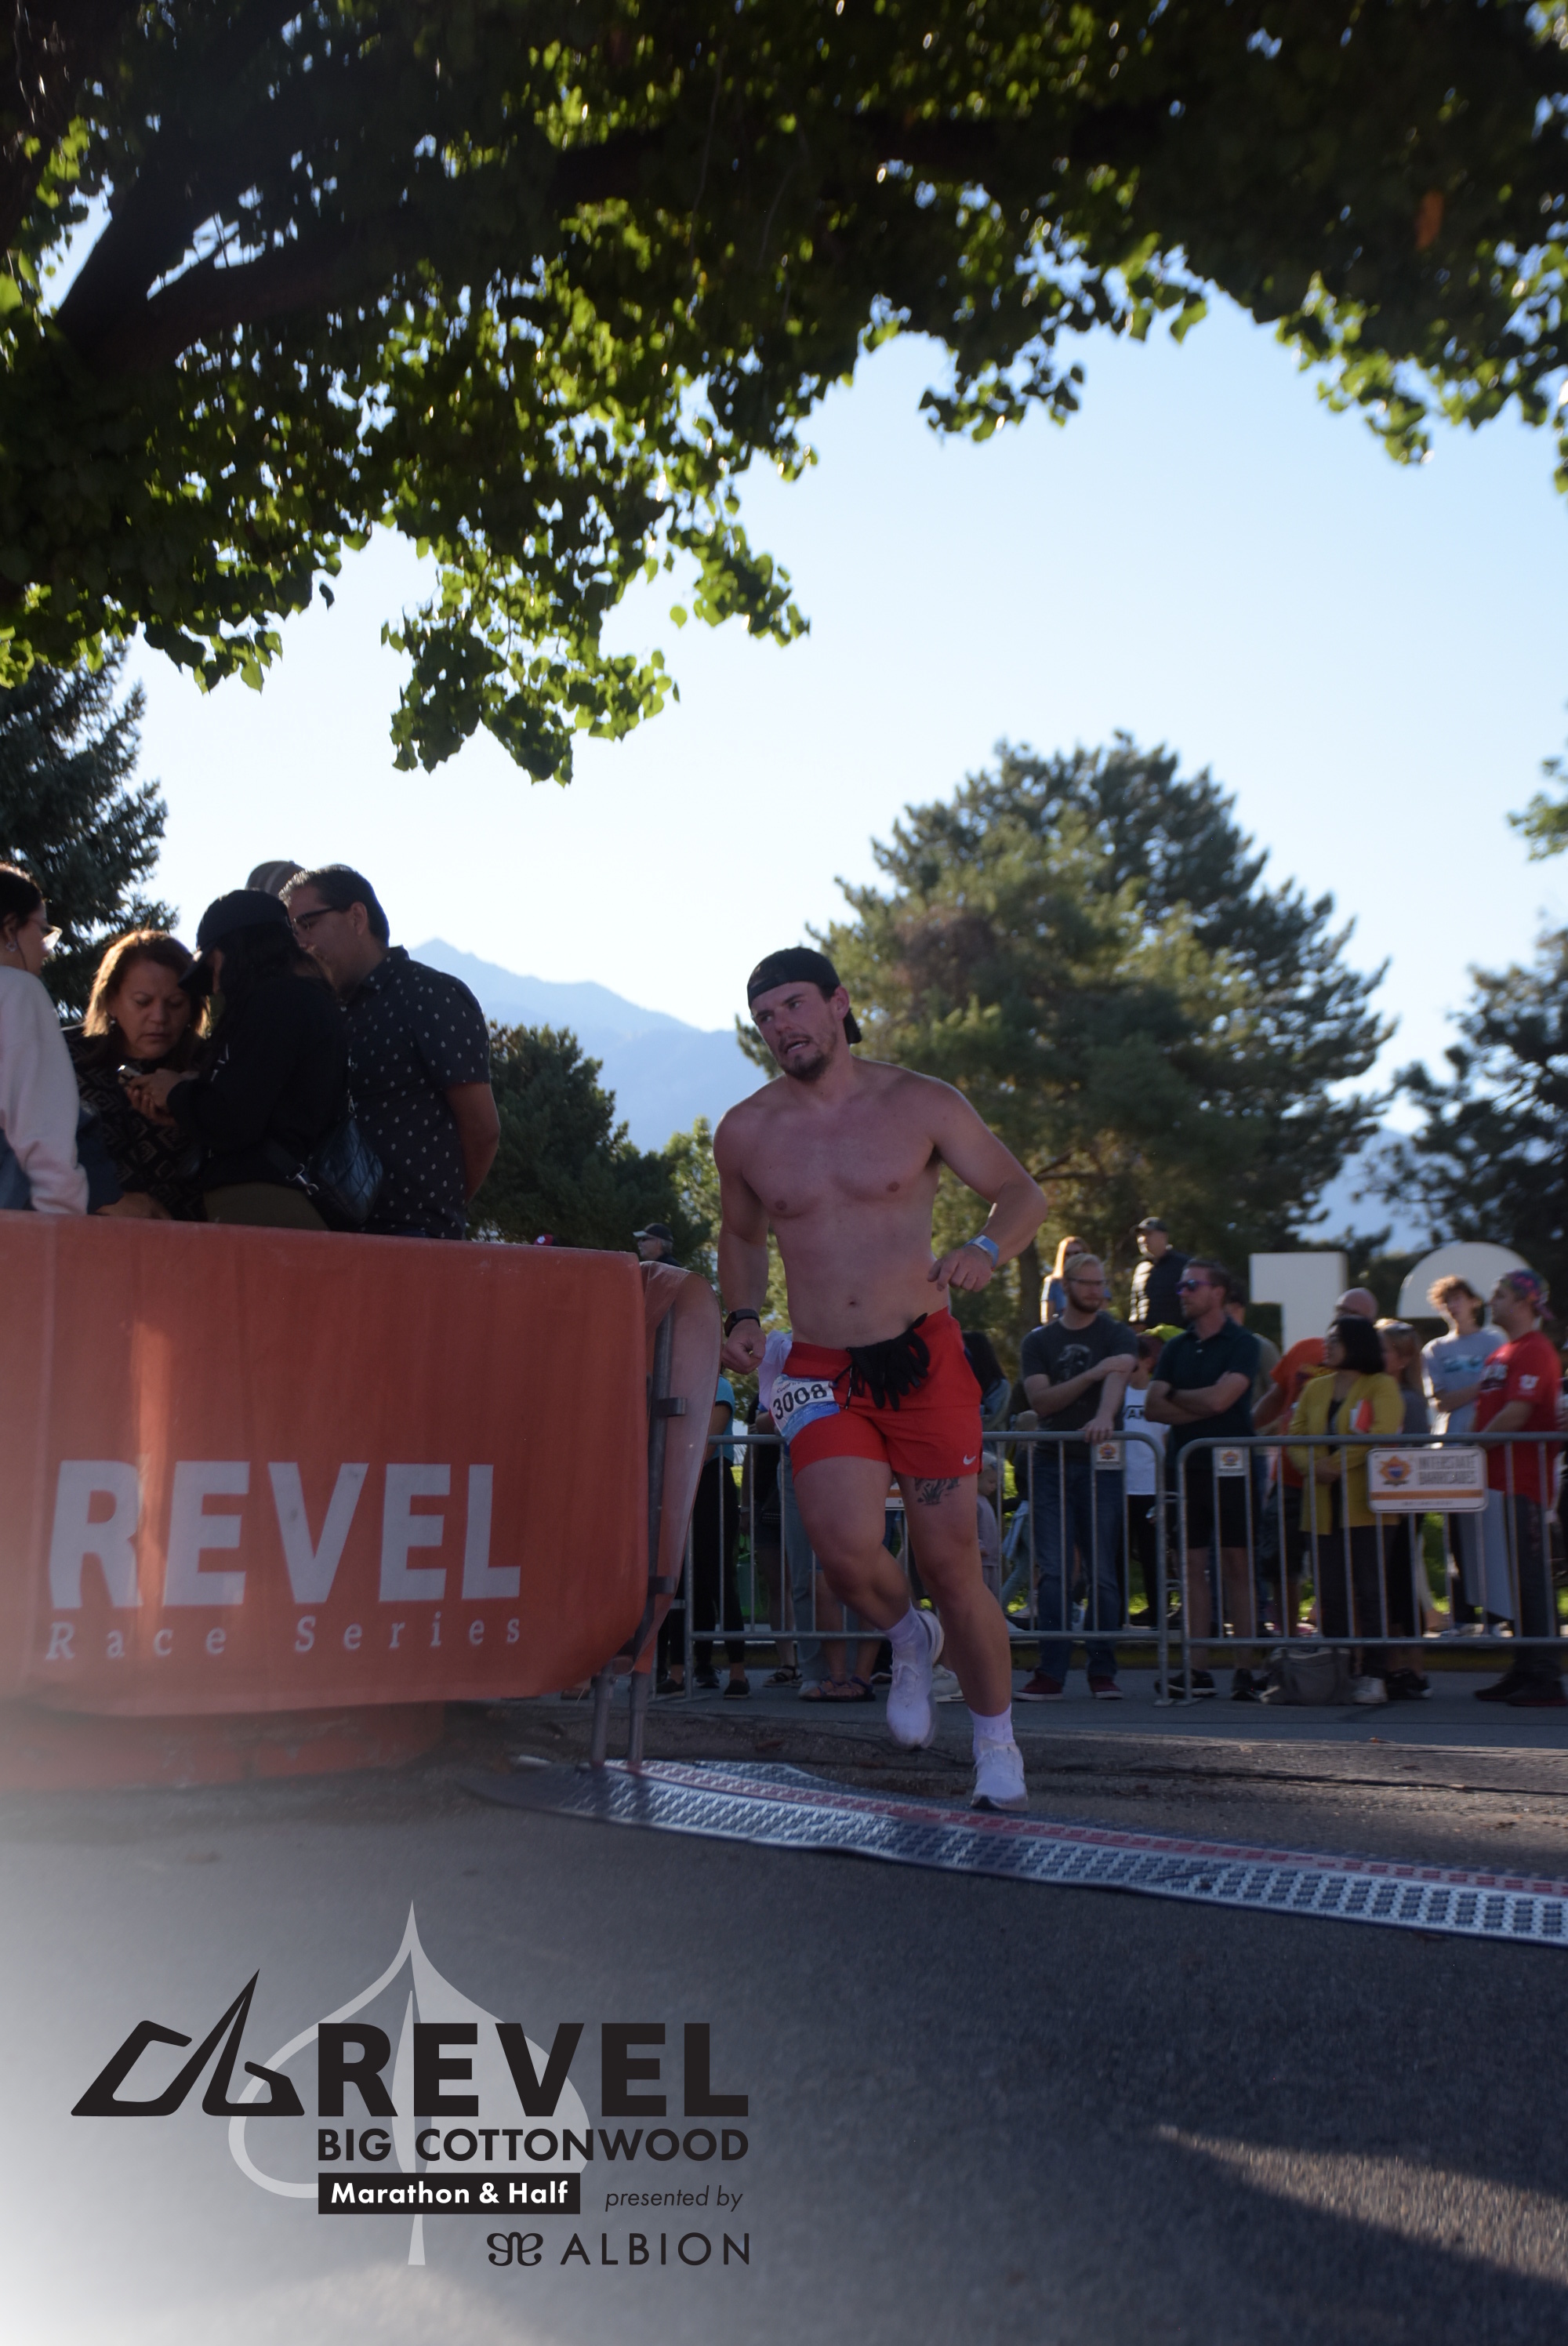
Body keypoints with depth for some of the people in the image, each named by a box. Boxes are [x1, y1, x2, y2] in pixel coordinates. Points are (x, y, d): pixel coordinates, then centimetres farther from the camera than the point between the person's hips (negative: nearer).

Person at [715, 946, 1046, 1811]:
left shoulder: (920, 1104, -1)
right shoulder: (745, 1133, 5)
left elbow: (1023, 1194, 5)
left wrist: (985, 1249, -17)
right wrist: (742, 1318, 5)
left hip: (923, 1358, -1)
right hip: (819, 1373, 1)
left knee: (951, 1562, -1)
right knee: (845, 1548, -20)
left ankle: (997, 1745, 23)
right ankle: (908, 1639, 17)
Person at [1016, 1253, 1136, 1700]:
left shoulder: (1118, 1336, 5)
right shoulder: (1038, 1342, 11)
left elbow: (1117, 1376, -16)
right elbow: (1040, 1400, -4)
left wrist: (1104, 1416, -38)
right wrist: (1093, 1373, -16)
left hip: (1100, 1463, -1)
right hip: (1052, 1463, 2)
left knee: (1102, 1573, -1)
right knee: (1054, 1573, -1)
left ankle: (1103, 1672, 7)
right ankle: (1051, 1673, 1)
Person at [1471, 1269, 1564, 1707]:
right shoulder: (1503, 1353, 20)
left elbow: (1516, 1415, -19)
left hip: (1523, 1483, -10)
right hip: (1499, 1478, 10)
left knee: (1532, 1579, -7)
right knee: (1514, 1579, 12)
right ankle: (1523, 1672, 19)